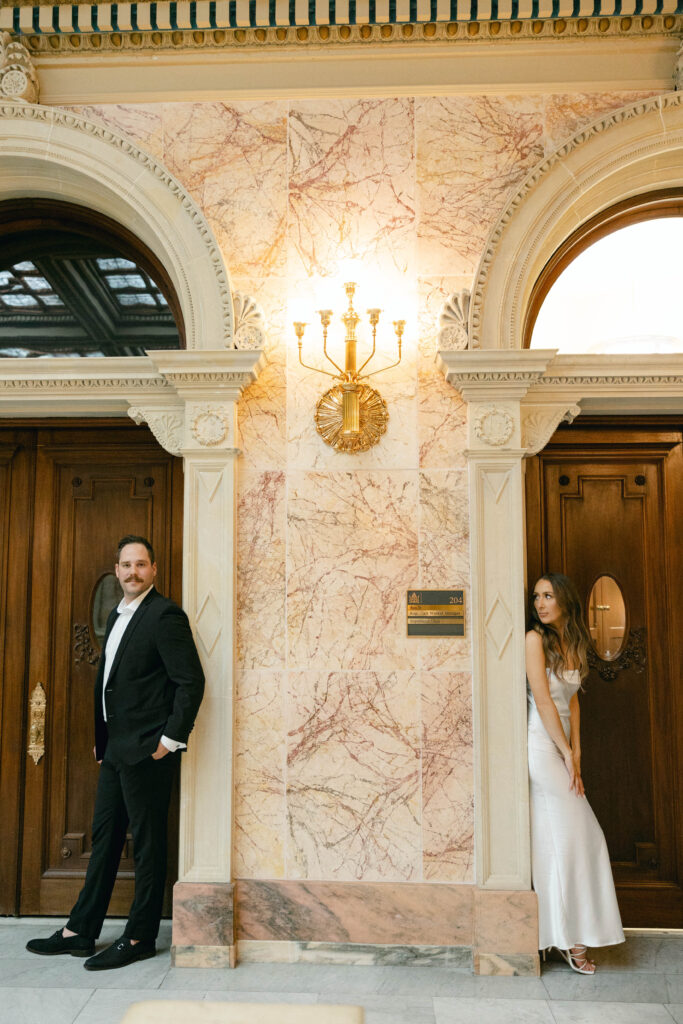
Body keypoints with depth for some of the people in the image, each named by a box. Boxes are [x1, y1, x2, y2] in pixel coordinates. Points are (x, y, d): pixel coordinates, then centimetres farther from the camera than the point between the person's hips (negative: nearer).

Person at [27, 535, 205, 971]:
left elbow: (191, 681, -18)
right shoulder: (117, 615, 14)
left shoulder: (165, 614, -14)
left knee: (148, 844, 4)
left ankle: (140, 938, 17)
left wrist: (170, 740, -17)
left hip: (147, 751, -9)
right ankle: (81, 931, 29)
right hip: (116, 748, 9)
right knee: (104, 837, 17)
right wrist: (101, 738, 17)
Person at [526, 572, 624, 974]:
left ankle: (566, 933, 20)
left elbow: (572, 700, 12)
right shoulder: (535, 639, -12)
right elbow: (543, 700, -14)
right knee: (573, 837, -2)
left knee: (557, 840, 10)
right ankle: (571, 938, 11)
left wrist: (576, 750, 4)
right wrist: (567, 756, -11)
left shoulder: (574, 643, 11)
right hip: (541, 745, -7)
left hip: (560, 747, 7)